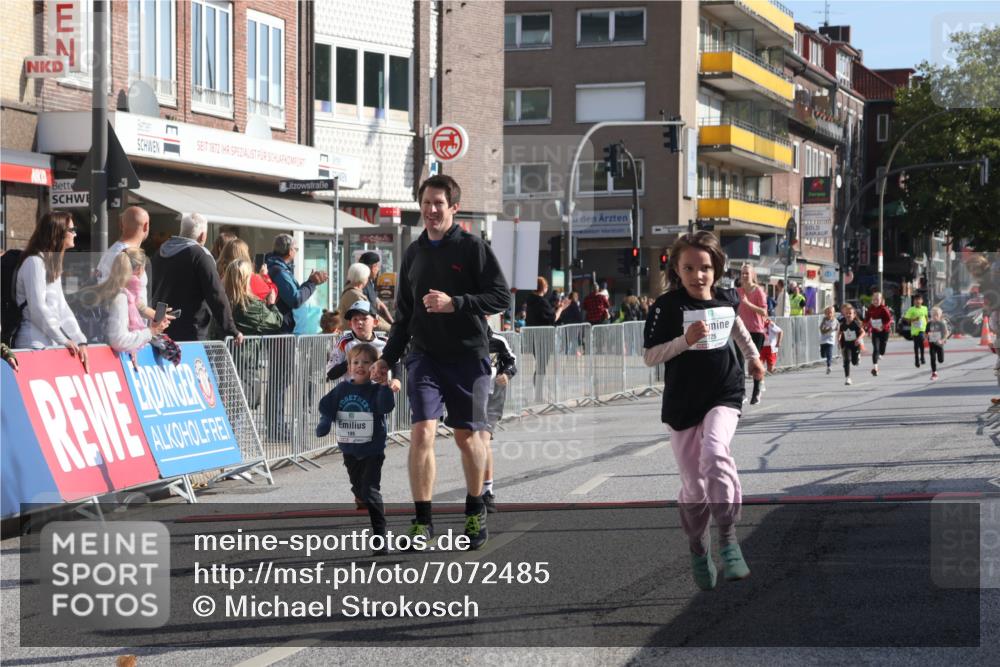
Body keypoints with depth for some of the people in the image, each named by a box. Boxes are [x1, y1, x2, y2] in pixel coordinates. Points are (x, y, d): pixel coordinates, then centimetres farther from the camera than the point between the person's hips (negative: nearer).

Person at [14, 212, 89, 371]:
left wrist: (80, 340, 3)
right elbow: (38, 309, -16)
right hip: (35, 345, -9)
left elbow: (62, 308, 13)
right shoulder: (34, 262, -11)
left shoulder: (53, 264, 18)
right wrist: (64, 340, -10)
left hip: (50, 344, 9)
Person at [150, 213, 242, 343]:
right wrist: (231, 331, -12)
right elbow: (216, 295, -15)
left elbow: (151, 291, 20)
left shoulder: (159, 254, 11)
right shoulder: (200, 255, -11)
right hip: (191, 334, -7)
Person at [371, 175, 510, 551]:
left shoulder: (472, 247, -4)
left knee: (467, 435, 8)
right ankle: (422, 520, -8)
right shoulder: (413, 253, 11)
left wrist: (455, 304, -19)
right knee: (422, 431, -12)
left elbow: (502, 298, -9)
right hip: (424, 355, 3)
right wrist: (388, 357, 14)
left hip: (467, 356, -3)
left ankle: (475, 513, 27)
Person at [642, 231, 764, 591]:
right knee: (694, 487, 4)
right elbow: (650, 356, -11)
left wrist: (753, 355, 33)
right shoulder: (667, 306, -10)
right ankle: (698, 550, 28)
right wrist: (686, 340, -23)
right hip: (682, 403, -1)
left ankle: (728, 538, -21)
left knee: (715, 451, -29)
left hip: (724, 395, 1)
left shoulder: (726, 299, 1)